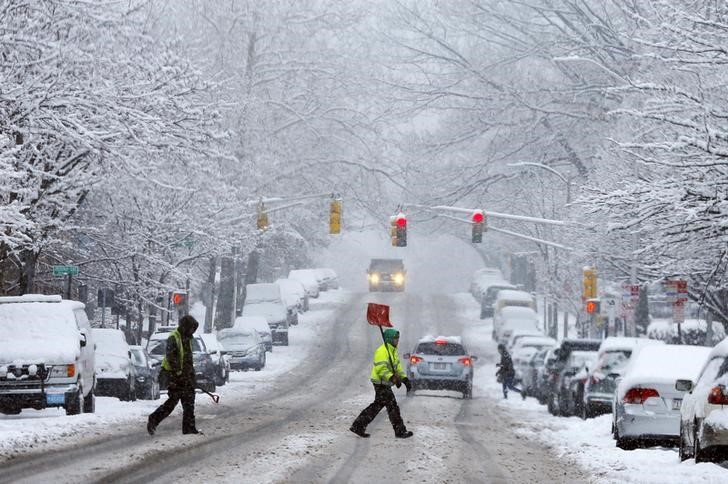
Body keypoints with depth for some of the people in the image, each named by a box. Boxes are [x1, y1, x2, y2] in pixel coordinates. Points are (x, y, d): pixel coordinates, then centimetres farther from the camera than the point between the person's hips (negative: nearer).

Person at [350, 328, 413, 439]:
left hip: (385, 384, 11)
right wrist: (392, 378, -35)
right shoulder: (383, 351, -18)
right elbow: (381, 369, -25)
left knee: (377, 406, 14)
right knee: (392, 406, -5)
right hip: (381, 383, -11)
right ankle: (400, 431, 1)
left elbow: (397, 367, 22)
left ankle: (358, 426, 17)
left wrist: (404, 378, 10)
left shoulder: (393, 351, 16)